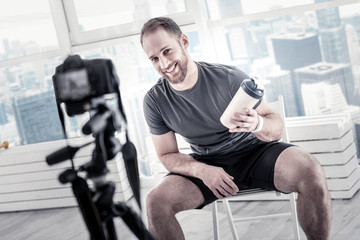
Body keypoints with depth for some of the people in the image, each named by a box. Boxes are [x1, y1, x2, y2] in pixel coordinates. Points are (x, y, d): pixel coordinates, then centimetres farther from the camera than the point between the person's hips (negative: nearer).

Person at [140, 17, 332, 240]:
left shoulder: (229, 77, -17)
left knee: (310, 171, -31)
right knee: (156, 202, -24)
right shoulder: (155, 101, -8)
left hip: (254, 151, -2)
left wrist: (258, 124, -37)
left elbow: (277, 127, -11)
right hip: (208, 164, 2)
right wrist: (201, 170, -21)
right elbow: (168, 155, 0)